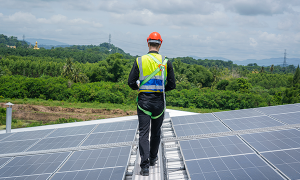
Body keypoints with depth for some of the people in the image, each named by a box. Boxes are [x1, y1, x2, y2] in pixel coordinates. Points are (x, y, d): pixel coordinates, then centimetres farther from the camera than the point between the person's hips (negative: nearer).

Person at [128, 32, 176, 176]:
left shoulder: (139, 61, -3)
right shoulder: (166, 62, -1)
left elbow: (131, 83, -4)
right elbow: (172, 85, 0)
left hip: (143, 101, -1)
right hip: (159, 102, 1)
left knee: (143, 133, -1)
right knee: (156, 132, 19)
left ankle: (145, 166, -10)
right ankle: (153, 159, 35)